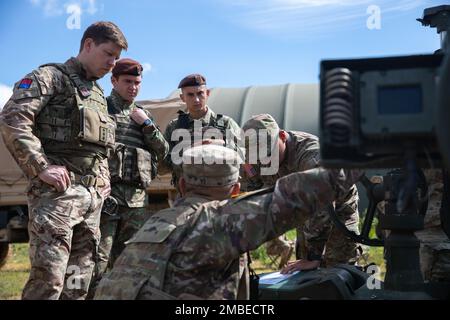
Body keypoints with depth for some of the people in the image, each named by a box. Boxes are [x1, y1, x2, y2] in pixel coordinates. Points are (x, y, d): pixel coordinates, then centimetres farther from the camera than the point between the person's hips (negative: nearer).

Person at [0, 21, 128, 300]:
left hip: (93, 195, 8)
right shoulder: (52, 76, 0)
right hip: (58, 190, -8)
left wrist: (105, 178, 15)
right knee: (49, 279, -14)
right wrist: (42, 167, -18)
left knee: (78, 284, 8)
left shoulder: (99, 95, 25)